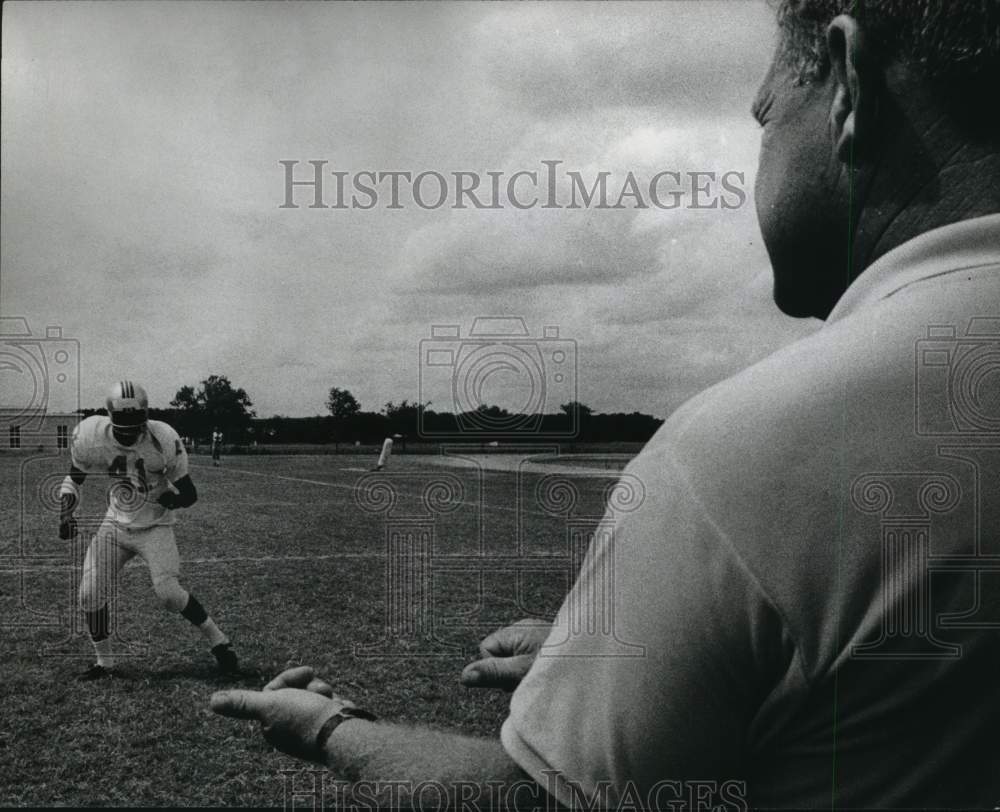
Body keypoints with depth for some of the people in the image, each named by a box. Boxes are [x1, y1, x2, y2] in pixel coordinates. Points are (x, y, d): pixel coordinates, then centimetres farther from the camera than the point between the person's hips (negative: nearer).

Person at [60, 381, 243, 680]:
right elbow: (74, 478, 6)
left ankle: (219, 641, 3)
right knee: (90, 595, -1)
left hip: (154, 526, -4)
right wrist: (66, 514, -7)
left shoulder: (163, 441, -23)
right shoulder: (91, 438, -16)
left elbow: (189, 494, -12)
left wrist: (170, 498, -29)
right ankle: (104, 662, 21)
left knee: (168, 592, -17)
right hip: (115, 524, 4)